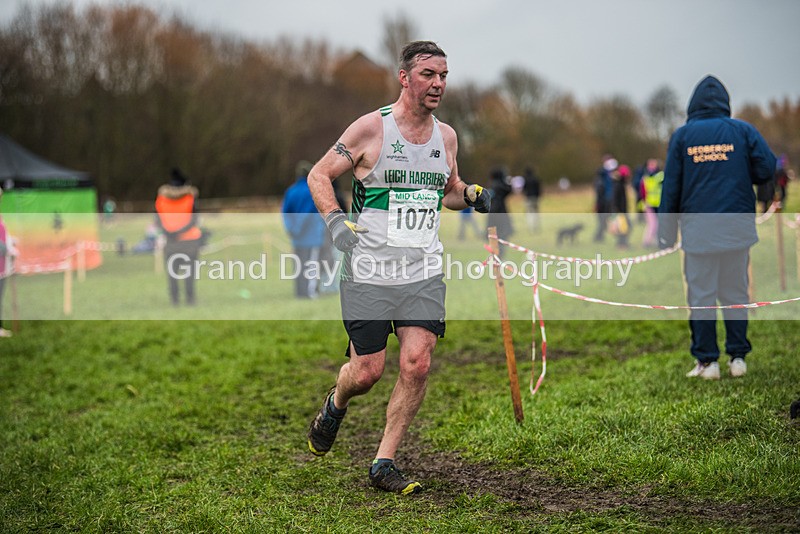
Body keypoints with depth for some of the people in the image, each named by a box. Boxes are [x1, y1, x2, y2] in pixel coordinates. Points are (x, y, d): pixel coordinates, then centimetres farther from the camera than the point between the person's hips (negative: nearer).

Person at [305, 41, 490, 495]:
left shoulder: (446, 136, 9)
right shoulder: (371, 128, -6)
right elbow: (319, 175, 2)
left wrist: (471, 195, 4)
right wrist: (336, 220, -13)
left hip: (424, 274, 4)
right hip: (369, 273, -4)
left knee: (417, 365, -9)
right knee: (367, 373, -1)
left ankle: (384, 464, 5)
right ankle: (336, 405, 36)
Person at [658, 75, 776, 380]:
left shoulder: (682, 135, 2)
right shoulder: (743, 130, 2)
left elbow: (671, 186, 1)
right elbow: (767, 169, -4)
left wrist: (667, 233, 5)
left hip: (698, 230, -1)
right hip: (737, 228, 1)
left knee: (701, 297, 4)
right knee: (736, 294, 11)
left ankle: (707, 361, 5)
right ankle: (738, 357, 11)